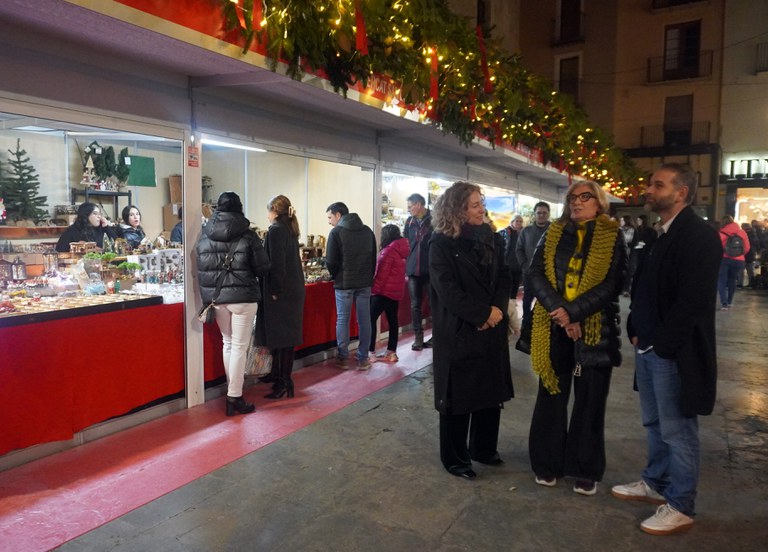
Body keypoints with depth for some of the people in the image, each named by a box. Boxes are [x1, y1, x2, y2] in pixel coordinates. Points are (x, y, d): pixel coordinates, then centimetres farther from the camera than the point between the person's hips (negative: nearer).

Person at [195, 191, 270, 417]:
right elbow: (263, 267, -7)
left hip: (215, 297, 5)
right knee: (239, 347, 2)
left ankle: (233, 391, 27)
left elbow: (199, 266, 6)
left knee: (227, 343, 19)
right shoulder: (247, 235, -9)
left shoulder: (204, 235, 2)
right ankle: (234, 398, 5)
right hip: (242, 296, -4)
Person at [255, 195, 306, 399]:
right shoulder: (290, 229, 13)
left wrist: (275, 290, -16)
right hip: (294, 289, 9)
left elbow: (276, 264, -20)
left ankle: (284, 383, 0)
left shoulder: (275, 231, -13)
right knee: (287, 335, 14)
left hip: (281, 292, -9)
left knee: (280, 336, -4)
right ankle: (278, 374, 26)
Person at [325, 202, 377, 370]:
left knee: (342, 320, 6)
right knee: (364, 320, 7)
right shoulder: (367, 231, 9)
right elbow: (374, 257, 10)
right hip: (365, 283, 4)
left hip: (344, 283, -4)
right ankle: (363, 359, 11)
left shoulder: (336, 232, -8)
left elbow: (331, 261, -10)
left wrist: (336, 276, 8)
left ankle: (343, 358, 12)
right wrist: (369, 277, 14)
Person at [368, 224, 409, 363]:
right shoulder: (401, 250, 12)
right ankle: (391, 352, 12)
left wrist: (374, 289, -13)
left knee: (371, 319, -5)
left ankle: (370, 352, -7)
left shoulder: (389, 250, -15)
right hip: (396, 291, 9)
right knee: (392, 320, 9)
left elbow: (382, 273, -18)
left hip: (384, 291, -9)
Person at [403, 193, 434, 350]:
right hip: (413, 269, 4)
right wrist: (406, 266, 9)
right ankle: (418, 337, 14)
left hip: (431, 269, -4)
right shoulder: (409, 222, 10)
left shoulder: (434, 220, -5)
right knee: (415, 305, 6)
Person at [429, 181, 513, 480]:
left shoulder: (491, 239, 9)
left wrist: (497, 310, -11)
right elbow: (447, 290, -16)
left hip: (491, 330, 6)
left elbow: (504, 277, 6)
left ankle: (484, 448, 32)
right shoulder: (441, 243, -10)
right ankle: (455, 458, 21)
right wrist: (483, 314, -16)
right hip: (458, 332, -6)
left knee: (491, 391, 12)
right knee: (458, 396, 5)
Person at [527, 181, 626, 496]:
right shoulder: (553, 234, 7)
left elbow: (613, 284, -10)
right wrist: (558, 311, -18)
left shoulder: (613, 238, 0)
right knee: (551, 397, 10)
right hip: (553, 329, 2)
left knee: (590, 402, 8)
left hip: (594, 329, -2)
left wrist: (572, 312, -19)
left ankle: (586, 471, 22)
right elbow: (535, 274, -4)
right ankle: (548, 464, 25)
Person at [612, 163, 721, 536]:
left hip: (673, 352, -8)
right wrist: (636, 331, 9)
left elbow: (694, 299, -21)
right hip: (648, 347, 9)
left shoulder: (699, 236, -15)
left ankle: (680, 508, 19)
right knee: (655, 424, 20)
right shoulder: (660, 235, 13)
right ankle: (655, 484, 36)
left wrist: (661, 344, -17)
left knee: (677, 432, 4)